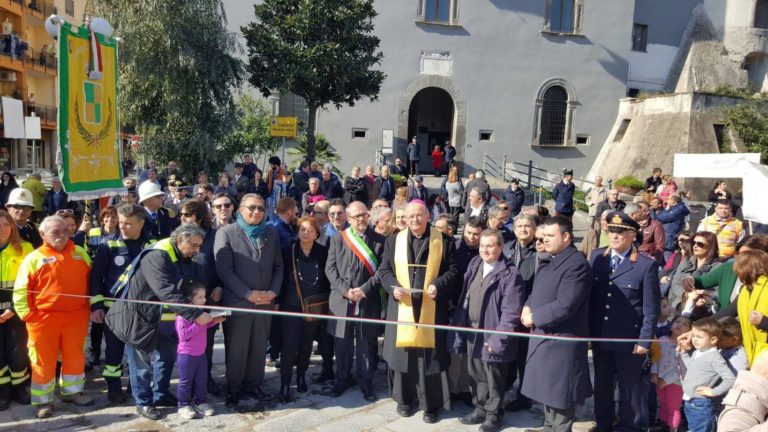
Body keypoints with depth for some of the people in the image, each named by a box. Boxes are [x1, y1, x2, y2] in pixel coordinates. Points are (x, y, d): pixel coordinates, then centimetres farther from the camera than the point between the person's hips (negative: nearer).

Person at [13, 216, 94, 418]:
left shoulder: (80, 253, 5)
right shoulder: (34, 258, -6)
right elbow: (21, 290, -4)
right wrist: (28, 314, -8)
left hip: (76, 316, 3)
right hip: (44, 318, -3)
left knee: (75, 356, 14)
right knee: (43, 361, 6)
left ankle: (72, 391, 31)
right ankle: (43, 401, 20)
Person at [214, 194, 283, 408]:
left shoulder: (271, 234, 10)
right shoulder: (226, 233, -4)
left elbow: (278, 266, 11)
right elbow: (225, 270, -10)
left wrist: (273, 291, -5)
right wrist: (248, 294, -15)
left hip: (265, 302, 4)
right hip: (238, 302, -4)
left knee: (259, 347, 12)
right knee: (236, 349, 7)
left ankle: (253, 385, 27)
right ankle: (234, 389, 22)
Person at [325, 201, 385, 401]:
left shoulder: (380, 240, 2)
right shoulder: (338, 239, 6)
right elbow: (330, 268, 2)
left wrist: (365, 289, -13)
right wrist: (345, 290, -10)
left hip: (369, 301, -1)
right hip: (342, 300, 1)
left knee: (366, 344, 6)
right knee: (342, 343, 9)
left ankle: (366, 383, 22)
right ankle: (342, 379, 28)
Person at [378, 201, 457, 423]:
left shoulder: (444, 241, 3)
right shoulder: (393, 241, 7)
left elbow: (452, 270, 2)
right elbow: (384, 270, 6)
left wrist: (438, 285, -16)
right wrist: (393, 287, -13)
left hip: (431, 309, -1)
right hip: (402, 308, 2)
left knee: (430, 356, 2)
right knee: (403, 353, 7)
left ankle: (431, 403, 15)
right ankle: (404, 398, 24)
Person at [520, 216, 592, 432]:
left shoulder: (576, 265, -20)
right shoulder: (548, 262, 12)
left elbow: (564, 306, -27)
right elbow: (537, 292, 18)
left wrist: (534, 317, -17)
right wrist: (528, 307, -3)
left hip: (561, 341, -9)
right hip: (542, 336, 9)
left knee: (559, 393, 5)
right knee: (547, 390, 21)